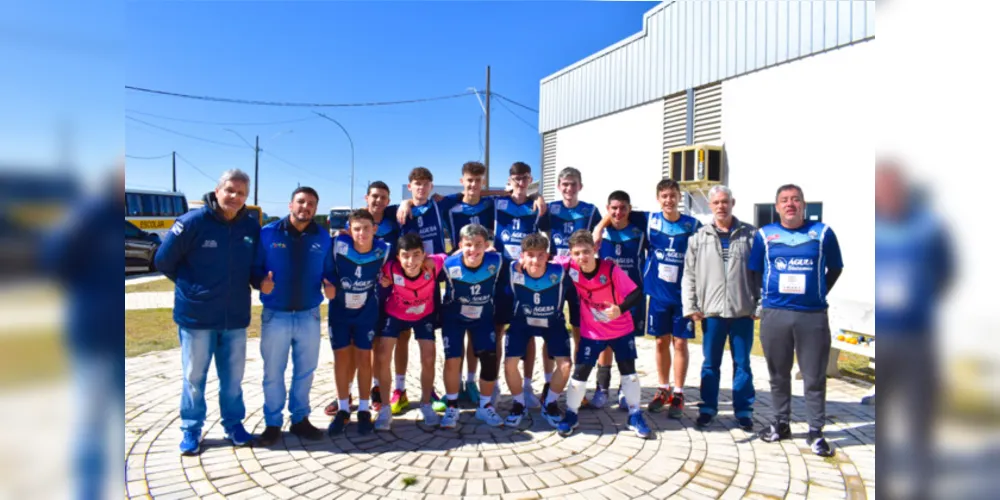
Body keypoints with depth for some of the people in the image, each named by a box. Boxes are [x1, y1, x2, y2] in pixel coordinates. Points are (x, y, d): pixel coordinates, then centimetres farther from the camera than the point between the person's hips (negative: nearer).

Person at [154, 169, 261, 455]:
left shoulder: (252, 227, -2)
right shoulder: (192, 222, -12)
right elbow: (163, 261, -4)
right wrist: (191, 286, 2)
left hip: (236, 317, 3)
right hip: (196, 316, -2)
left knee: (233, 377, 14)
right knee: (194, 376, 11)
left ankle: (233, 424, 30)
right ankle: (191, 429, 26)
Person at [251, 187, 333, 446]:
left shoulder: (323, 238, 2)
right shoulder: (268, 233, -4)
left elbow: (329, 271, 7)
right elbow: (254, 268, -2)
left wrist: (330, 286, -13)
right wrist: (260, 283, -22)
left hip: (309, 316, 2)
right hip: (275, 316, -2)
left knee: (305, 371, 13)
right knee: (273, 373, 8)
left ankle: (300, 419, 29)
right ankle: (273, 424, 24)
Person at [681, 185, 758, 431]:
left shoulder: (751, 234, 3)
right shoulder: (699, 237, 5)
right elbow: (689, 274, 4)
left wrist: (760, 304, -2)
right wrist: (690, 305, -2)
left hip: (743, 310, 0)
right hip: (711, 311, 0)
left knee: (742, 363, 10)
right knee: (710, 363, 9)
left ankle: (743, 410, 22)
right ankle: (708, 407, 22)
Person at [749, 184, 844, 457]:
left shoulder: (823, 232, 2)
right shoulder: (764, 234, 4)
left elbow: (835, 268, 12)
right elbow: (754, 271, 10)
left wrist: (818, 294, 8)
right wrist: (764, 298, 7)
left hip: (813, 315, -1)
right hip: (774, 314, 1)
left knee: (814, 377, 6)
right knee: (778, 374, 13)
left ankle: (816, 432, 19)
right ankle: (781, 423, 28)